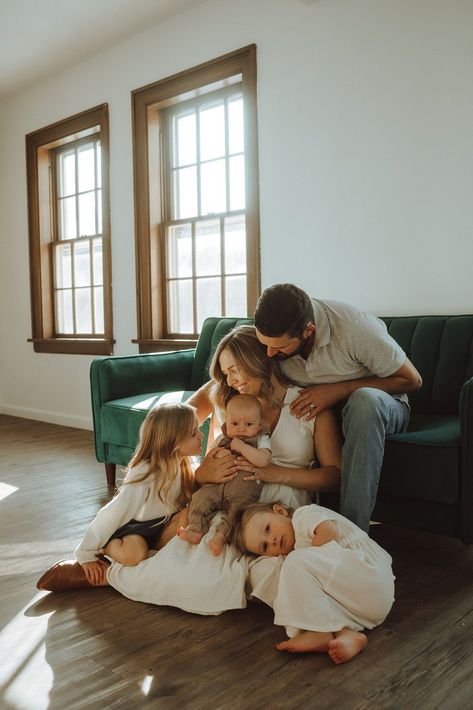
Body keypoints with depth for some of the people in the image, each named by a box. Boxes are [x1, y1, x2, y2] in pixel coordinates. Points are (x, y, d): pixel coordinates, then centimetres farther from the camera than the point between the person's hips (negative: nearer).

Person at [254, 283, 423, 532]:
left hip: (378, 408, -4)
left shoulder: (353, 327, -30)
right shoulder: (271, 335, -18)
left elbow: (412, 380, -20)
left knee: (364, 400, -39)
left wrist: (339, 390, -30)